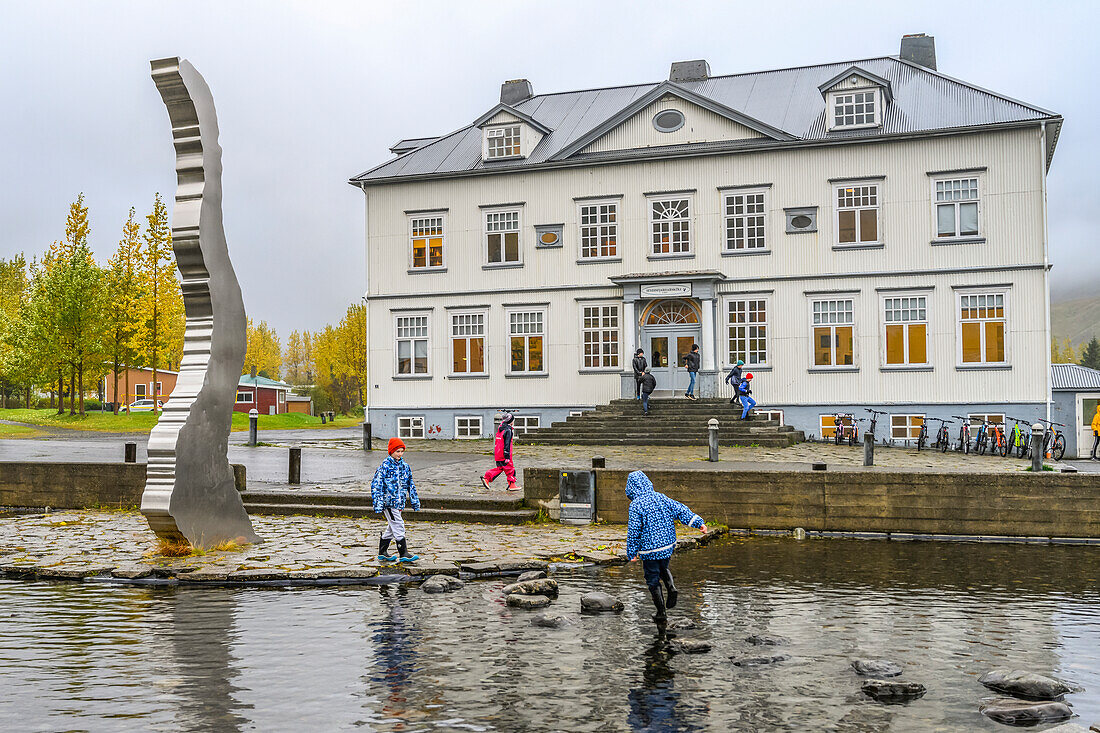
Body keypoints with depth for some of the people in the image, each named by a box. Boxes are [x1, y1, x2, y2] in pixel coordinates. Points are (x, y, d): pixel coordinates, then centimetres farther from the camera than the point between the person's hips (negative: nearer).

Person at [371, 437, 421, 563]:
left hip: (399, 503, 7)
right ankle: (404, 554, -4)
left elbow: (410, 485, 17)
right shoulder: (385, 466, -11)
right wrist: (378, 505, -17)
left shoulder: (405, 466, 9)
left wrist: (415, 502, 16)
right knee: (398, 527, -8)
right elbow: (376, 485, -12)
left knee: (391, 528, 13)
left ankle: (382, 553, 25)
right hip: (388, 502, -7)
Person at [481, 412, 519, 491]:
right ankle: (511, 485, 7)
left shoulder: (500, 428, 13)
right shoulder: (508, 430, -16)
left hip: (498, 453, 9)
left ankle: (486, 478, 7)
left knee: (500, 468, 15)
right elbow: (507, 444, -20)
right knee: (510, 469, 2)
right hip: (503, 454, -9)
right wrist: (507, 457, -20)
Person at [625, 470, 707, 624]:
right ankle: (671, 587, 3)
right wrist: (698, 523, -1)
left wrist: (632, 552, -6)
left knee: (652, 579, 9)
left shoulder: (636, 505, -15)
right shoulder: (661, 498, 0)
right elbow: (680, 510, -2)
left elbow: (634, 531, -14)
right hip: (668, 544, 5)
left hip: (649, 549, -5)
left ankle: (661, 613, 12)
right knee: (663, 568, 30)